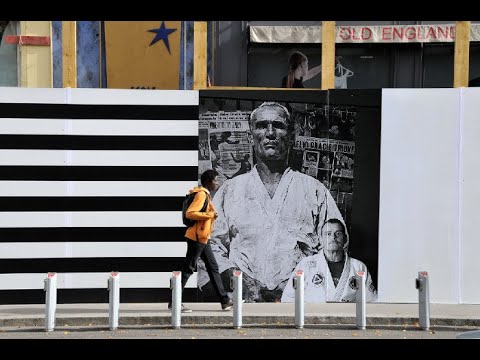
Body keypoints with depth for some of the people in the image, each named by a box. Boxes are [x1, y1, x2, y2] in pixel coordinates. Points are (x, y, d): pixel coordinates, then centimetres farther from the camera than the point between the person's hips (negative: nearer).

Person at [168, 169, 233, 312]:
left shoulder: (205, 195, 16)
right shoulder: (201, 194, -15)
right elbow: (189, 213, -24)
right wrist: (210, 214, -19)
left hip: (202, 238, 11)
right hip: (197, 237, -11)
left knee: (213, 268, 11)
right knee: (188, 269, -5)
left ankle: (225, 301, 15)